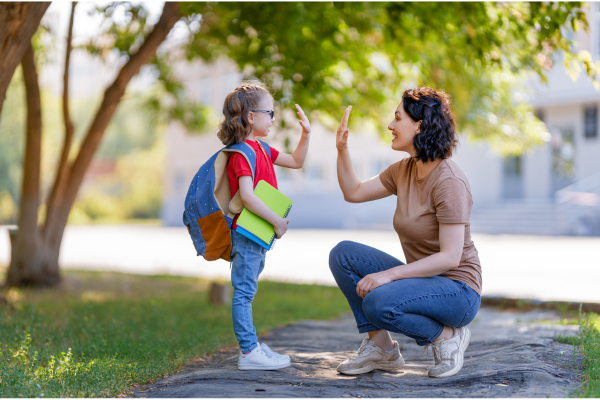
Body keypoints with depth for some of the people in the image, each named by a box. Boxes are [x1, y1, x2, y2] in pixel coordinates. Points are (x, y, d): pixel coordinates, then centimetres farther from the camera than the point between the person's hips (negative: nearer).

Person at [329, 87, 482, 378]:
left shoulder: (449, 181, -22)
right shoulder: (404, 170, 4)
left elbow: (450, 258, -26)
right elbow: (354, 193, 15)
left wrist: (389, 275, -29)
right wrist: (342, 148, 2)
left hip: (457, 290, -8)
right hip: (422, 278, 8)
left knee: (378, 303, -33)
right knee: (343, 254, -5)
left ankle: (446, 336, -5)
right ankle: (381, 347, 0)